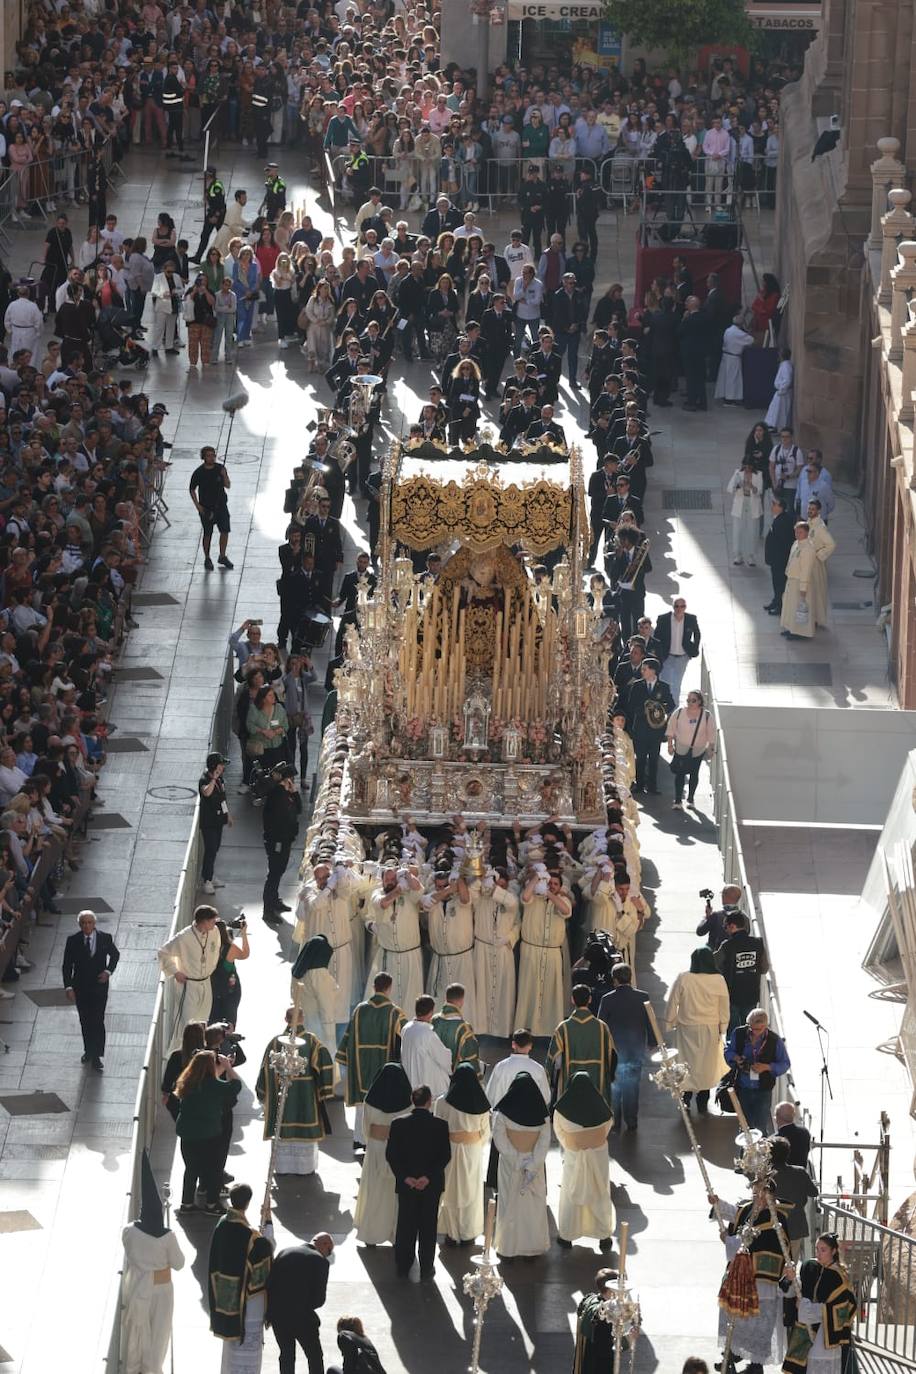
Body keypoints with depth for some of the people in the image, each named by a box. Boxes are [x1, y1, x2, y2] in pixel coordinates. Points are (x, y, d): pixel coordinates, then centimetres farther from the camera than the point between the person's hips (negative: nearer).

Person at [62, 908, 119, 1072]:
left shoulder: (105, 938, -7)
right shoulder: (73, 941, -7)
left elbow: (115, 954, 12)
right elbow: (67, 965, -3)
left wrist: (108, 971, -4)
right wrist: (69, 987, -10)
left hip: (99, 986, -2)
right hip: (80, 988, 2)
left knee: (98, 1021, -6)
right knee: (85, 1021, 13)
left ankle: (96, 1057, -3)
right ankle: (88, 1051, 30)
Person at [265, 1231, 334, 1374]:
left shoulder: (283, 1252, 6)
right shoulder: (320, 1261, -9)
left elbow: (268, 1283, 6)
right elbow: (319, 1299, -11)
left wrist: (269, 1314, 13)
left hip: (277, 1316, 5)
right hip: (302, 1318, -5)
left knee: (287, 1355, 20)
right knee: (315, 1357, 12)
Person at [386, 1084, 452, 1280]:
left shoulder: (398, 1125, -8)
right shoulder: (440, 1126, -11)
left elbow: (391, 1154, -9)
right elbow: (445, 1156, -12)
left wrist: (405, 1177, -10)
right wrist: (428, 1177, -13)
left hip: (406, 1183, 1)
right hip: (432, 1185, -1)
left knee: (405, 1225, 13)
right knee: (428, 1226, 10)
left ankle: (402, 1267, 19)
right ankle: (426, 1268, 15)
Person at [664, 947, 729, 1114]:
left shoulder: (682, 979, -15)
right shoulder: (718, 980, -12)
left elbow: (672, 1004, -6)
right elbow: (724, 1008, -3)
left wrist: (671, 1024, 8)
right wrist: (722, 1030, 8)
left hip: (687, 1029, -1)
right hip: (710, 1030, 1)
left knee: (688, 1064, 14)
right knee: (707, 1065, 13)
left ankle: (685, 1100, 14)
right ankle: (703, 1105, 19)